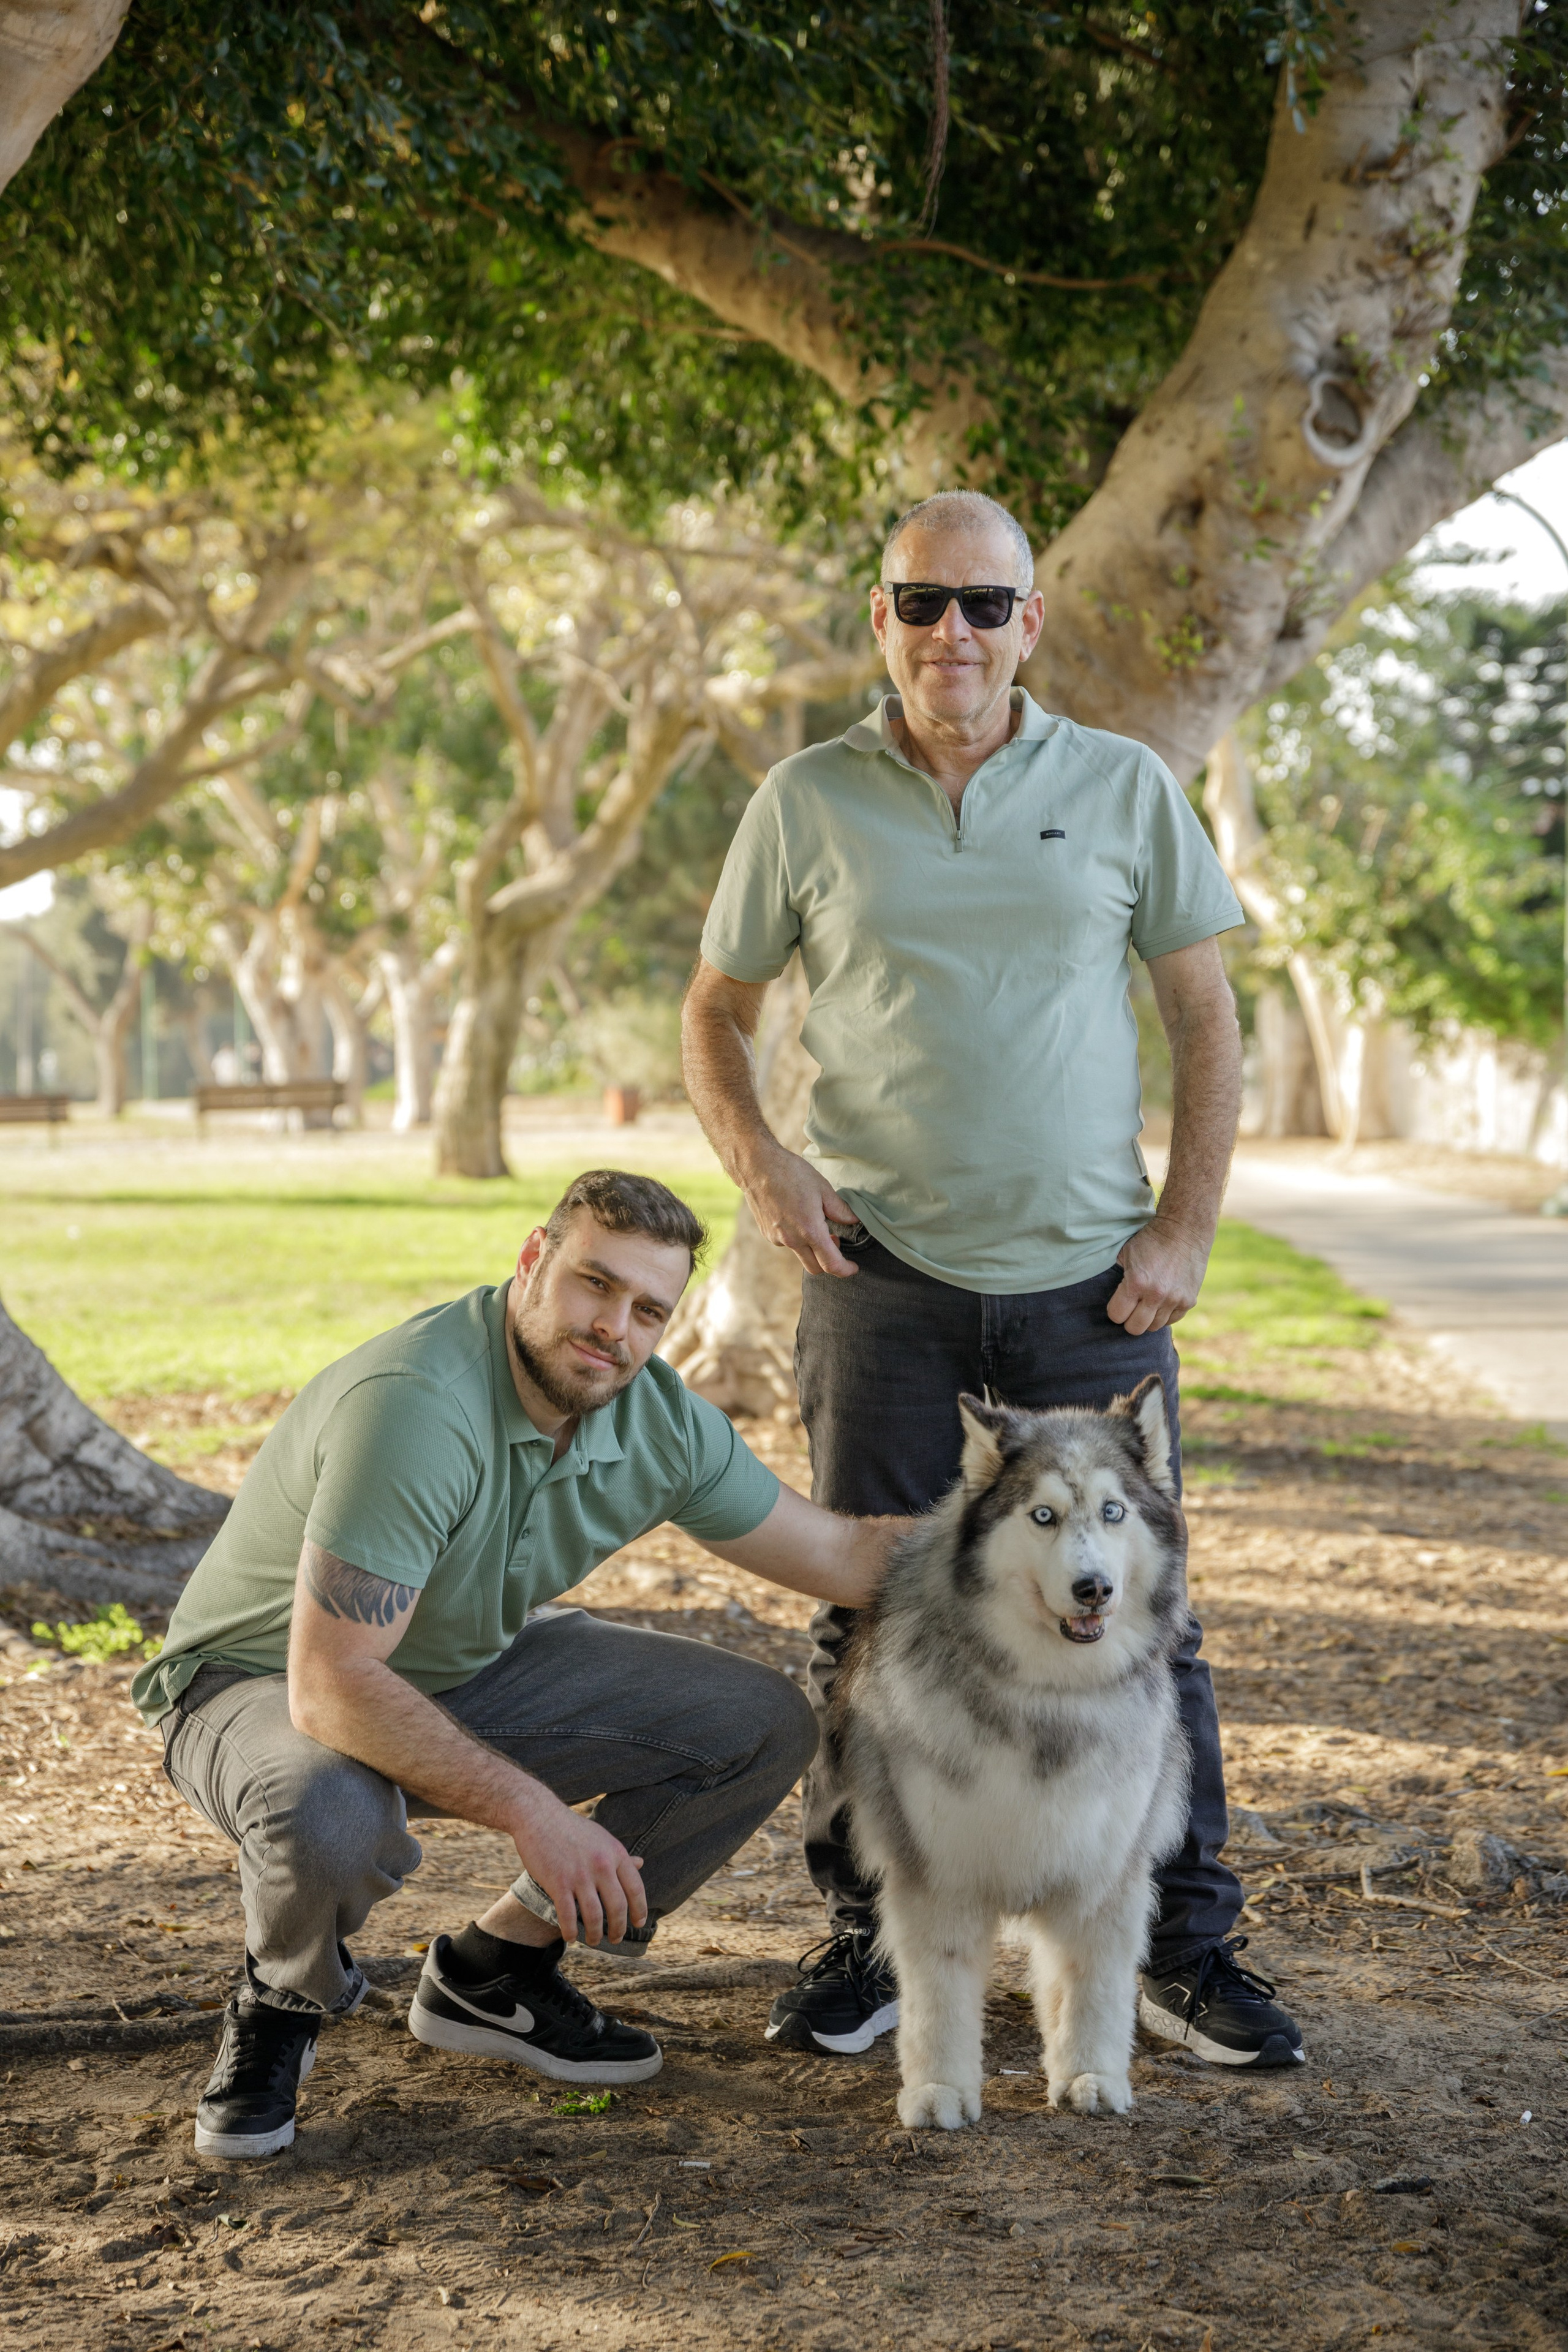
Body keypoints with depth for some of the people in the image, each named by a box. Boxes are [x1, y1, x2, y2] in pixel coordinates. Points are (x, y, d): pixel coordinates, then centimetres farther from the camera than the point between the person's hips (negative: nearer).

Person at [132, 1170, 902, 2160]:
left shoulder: (661, 1421, -11)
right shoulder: (416, 1406, -35)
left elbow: (844, 1557, 1)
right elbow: (332, 1689, -37)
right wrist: (532, 1811, -34)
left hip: (470, 1670, 7)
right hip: (261, 1681, -7)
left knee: (764, 1727, -5)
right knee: (332, 1817, -42)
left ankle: (494, 1969, 8)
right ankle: (282, 2006, -4)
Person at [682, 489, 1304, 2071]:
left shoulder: (1122, 790, 3)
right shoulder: (809, 802, 2)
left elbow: (1205, 1016, 7)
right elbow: (714, 1012, 10)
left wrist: (1186, 1228, -2)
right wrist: (757, 1163, -9)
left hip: (1088, 1279, 0)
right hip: (883, 1274, 0)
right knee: (869, 1613, 6)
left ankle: (1182, 1946, 16)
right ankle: (867, 1937, 20)